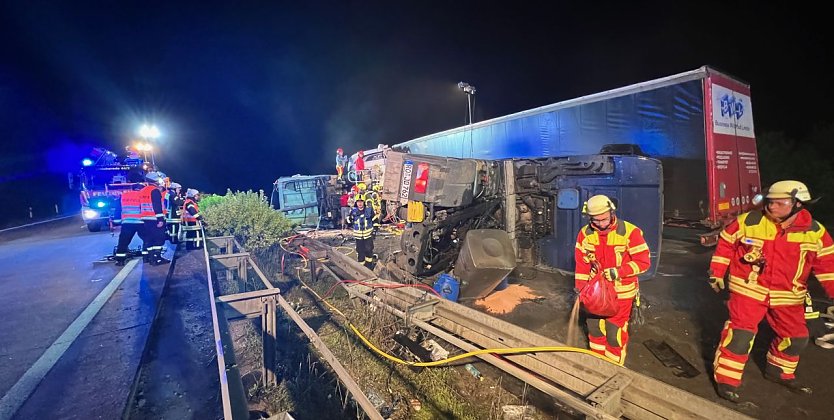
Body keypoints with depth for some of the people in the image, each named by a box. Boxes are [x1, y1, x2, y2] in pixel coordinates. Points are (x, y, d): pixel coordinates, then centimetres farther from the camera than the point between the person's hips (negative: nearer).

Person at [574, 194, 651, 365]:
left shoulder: (630, 231, -18)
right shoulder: (585, 234, -7)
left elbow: (643, 261, -14)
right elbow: (581, 265, 0)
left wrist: (618, 272, -25)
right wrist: (580, 289, -1)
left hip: (621, 291, -4)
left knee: (615, 331, 1)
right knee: (594, 325, 16)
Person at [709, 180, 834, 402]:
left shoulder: (814, 231, -3)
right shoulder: (749, 222, -12)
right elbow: (725, 244, -2)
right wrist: (716, 273, -1)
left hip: (788, 296, 5)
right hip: (749, 289, -4)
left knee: (795, 337, 17)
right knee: (740, 333, -10)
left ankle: (778, 372, 42)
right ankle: (726, 379, 1)